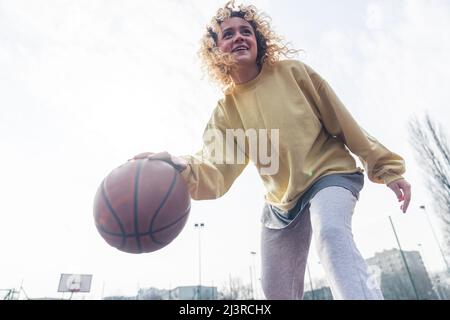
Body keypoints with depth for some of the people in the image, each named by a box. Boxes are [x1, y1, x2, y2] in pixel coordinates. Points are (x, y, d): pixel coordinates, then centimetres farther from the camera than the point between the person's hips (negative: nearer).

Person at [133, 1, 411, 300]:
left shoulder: (293, 72, -8)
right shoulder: (225, 111, -4)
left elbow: (342, 121, -5)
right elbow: (217, 172, -17)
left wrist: (387, 167, -1)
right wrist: (186, 170, -41)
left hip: (329, 174, -3)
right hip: (282, 202, 4)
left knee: (331, 233, -37)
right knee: (277, 291, 13)